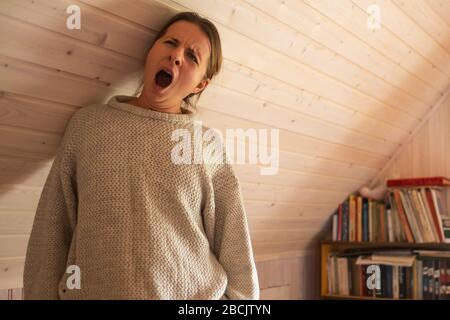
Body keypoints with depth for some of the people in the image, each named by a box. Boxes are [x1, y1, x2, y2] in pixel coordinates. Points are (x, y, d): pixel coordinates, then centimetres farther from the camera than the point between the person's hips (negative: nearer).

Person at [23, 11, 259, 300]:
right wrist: (40, 294, 0)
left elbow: (235, 254, -2)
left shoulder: (210, 148, -4)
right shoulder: (88, 124, -1)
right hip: (92, 291, 1)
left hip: (196, 294, 0)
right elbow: (50, 236, 1)